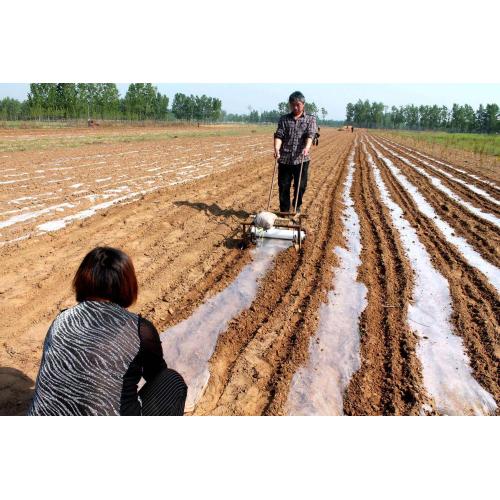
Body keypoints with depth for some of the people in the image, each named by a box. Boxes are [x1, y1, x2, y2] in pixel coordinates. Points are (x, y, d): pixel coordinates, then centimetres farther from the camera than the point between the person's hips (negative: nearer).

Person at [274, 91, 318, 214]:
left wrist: (307, 148, -29)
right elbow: (279, 135, -1)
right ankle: (284, 211, 17)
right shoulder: (284, 119, 11)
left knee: (301, 186, 4)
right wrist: (277, 149, -21)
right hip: (284, 159, 1)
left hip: (301, 159, -1)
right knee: (283, 186, 3)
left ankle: (297, 206, 30)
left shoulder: (310, 119, 7)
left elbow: (310, 134, -9)